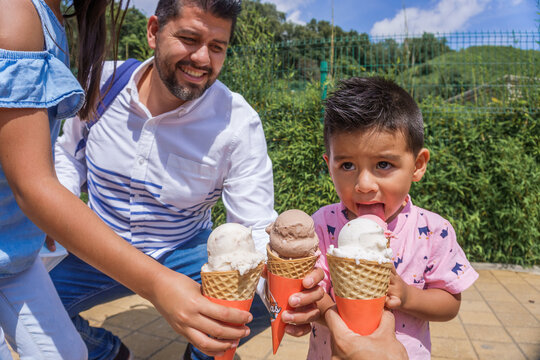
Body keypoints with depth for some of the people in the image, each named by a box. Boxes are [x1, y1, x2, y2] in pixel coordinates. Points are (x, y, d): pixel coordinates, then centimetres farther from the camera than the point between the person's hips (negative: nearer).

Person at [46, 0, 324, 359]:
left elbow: (256, 228, -21)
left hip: (185, 252, -2)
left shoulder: (238, 123, -21)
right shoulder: (103, 82, -12)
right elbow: (69, 156, 7)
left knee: (264, 295, -26)